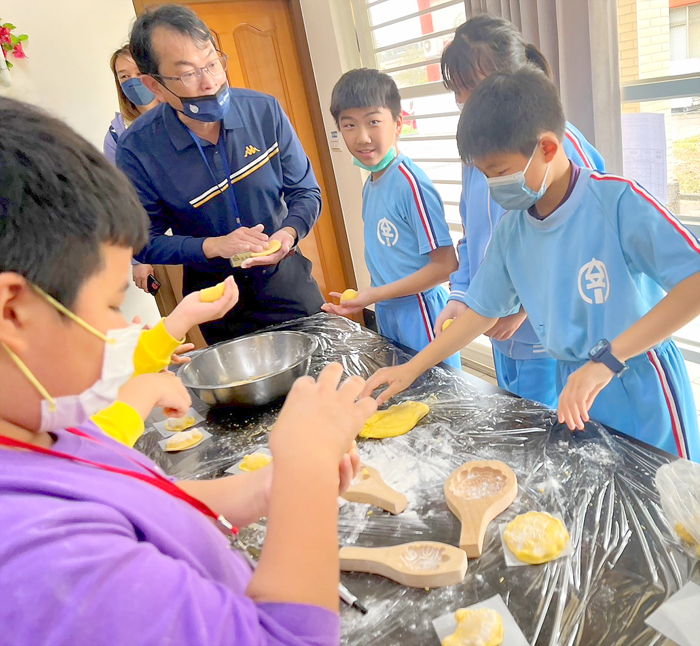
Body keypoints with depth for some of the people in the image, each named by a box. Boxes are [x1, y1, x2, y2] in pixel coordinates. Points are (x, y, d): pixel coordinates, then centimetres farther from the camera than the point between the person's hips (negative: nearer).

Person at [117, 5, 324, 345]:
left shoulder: (264, 110, -12)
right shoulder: (137, 149, -18)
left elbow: (305, 192, -4)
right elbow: (146, 242, -13)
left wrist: (288, 233, -25)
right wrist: (214, 246, -27)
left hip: (284, 276, 2)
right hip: (213, 291, -1)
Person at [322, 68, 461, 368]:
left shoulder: (410, 183, -20)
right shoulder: (369, 185, 6)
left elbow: (445, 265, -20)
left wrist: (376, 294, -17)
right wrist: (363, 300, 5)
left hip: (420, 314, -8)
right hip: (387, 314, 8)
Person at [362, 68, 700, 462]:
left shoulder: (618, 201, -20)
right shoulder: (511, 230, -2)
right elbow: (483, 311, 6)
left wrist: (607, 359, -33)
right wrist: (411, 370, 2)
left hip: (640, 388, -5)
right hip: (576, 387, 5)